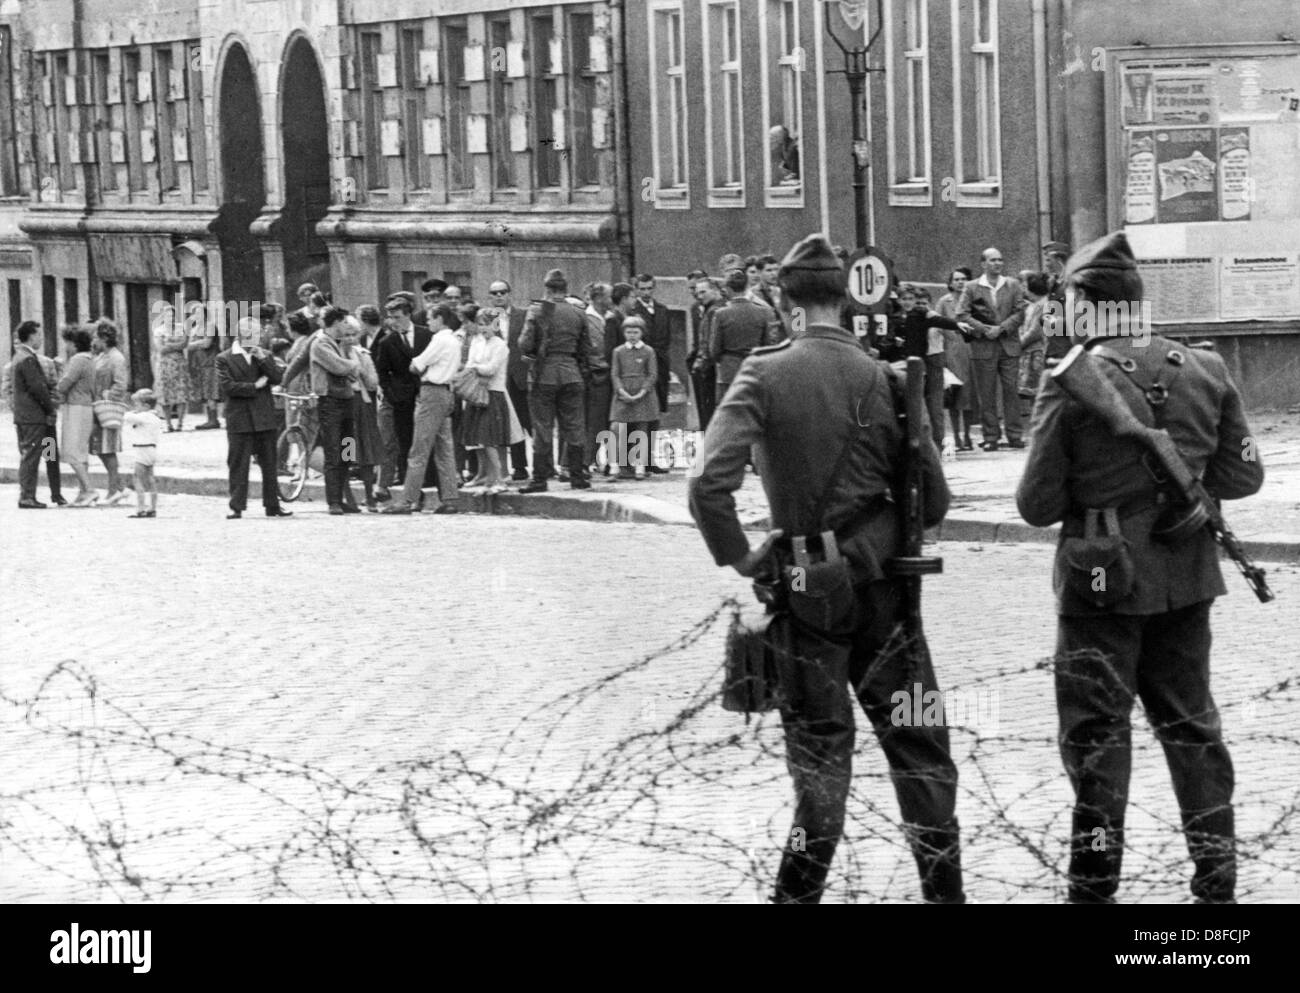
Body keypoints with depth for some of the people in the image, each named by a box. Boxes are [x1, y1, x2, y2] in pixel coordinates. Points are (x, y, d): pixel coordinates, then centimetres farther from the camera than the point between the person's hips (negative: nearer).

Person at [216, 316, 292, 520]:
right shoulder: (224, 359, 0)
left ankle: (272, 505, 13)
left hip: (264, 419, 4)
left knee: (269, 464, 7)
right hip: (239, 420, -4)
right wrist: (254, 386, -9)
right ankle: (236, 507, 2)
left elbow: (277, 378, 0)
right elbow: (227, 386, -11)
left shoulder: (264, 355, 13)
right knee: (238, 465, -2)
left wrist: (262, 358, -11)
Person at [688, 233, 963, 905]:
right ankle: (944, 887, 17)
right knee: (917, 741, 12)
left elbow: (710, 483, -20)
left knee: (821, 744, 8)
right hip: (884, 583, 2)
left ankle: (799, 891, 9)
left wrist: (738, 557, -6)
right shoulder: (885, 379, -2)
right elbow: (933, 499, 1)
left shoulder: (766, 375, -9)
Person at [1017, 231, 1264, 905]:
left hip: (1103, 579, -4)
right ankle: (1217, 879, 19)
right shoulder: (1204, 370, -3)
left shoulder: (1070, 384, -16)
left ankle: (1095, 885, 11)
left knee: (1097, 731, 7)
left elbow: (1038, 506, -12)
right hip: (1187, 574, 4)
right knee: (1190, 722, 16)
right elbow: (1242, 476, 2)